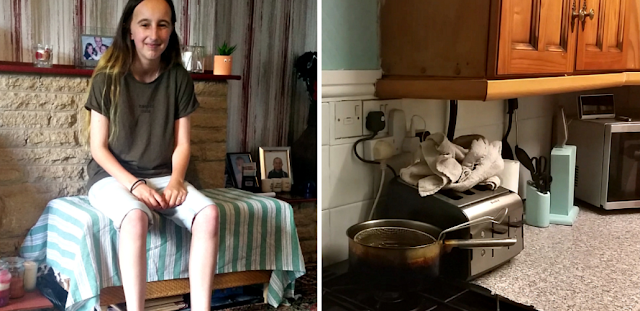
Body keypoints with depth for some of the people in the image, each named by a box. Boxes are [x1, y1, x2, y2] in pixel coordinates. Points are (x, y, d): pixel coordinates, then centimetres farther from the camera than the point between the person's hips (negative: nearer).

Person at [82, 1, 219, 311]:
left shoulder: (178, 79, 2)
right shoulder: (107, 79, -6)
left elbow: (182, 143, 3)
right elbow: (98, 148, -5)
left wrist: (176, 179, -15)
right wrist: (134, 184, -18)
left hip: (162, 177, 3)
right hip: (113, 177, -2)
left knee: (209, 213, -26)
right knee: (135, 217, -37)